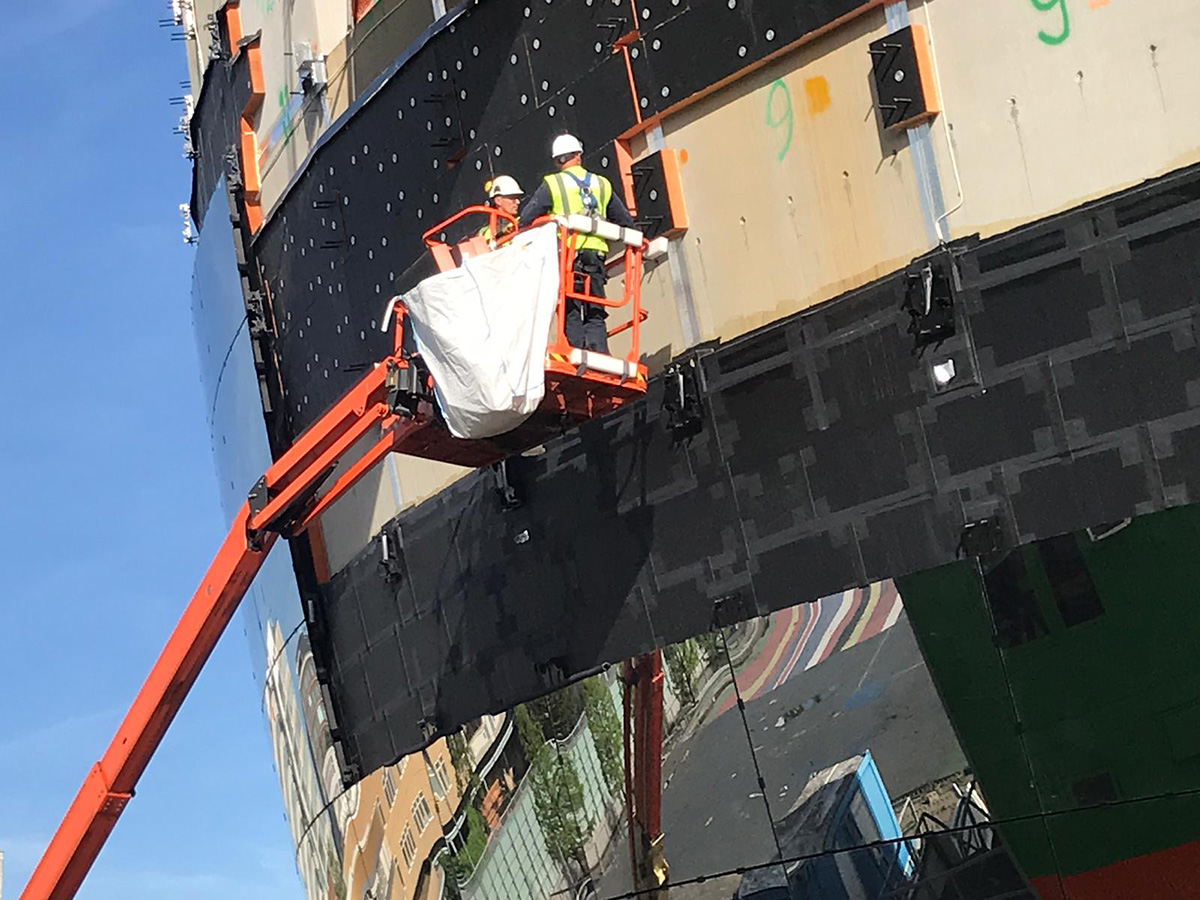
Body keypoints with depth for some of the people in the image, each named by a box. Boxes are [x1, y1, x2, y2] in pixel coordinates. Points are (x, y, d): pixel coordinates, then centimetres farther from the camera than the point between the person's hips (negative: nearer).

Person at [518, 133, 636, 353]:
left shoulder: (552, 184, 4)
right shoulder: (602, 184, 16)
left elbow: (526, 218, -1)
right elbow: (626, 222, 18)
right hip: (596, 255, 3)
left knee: (571, 312, -3)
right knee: (595, 314, 5)